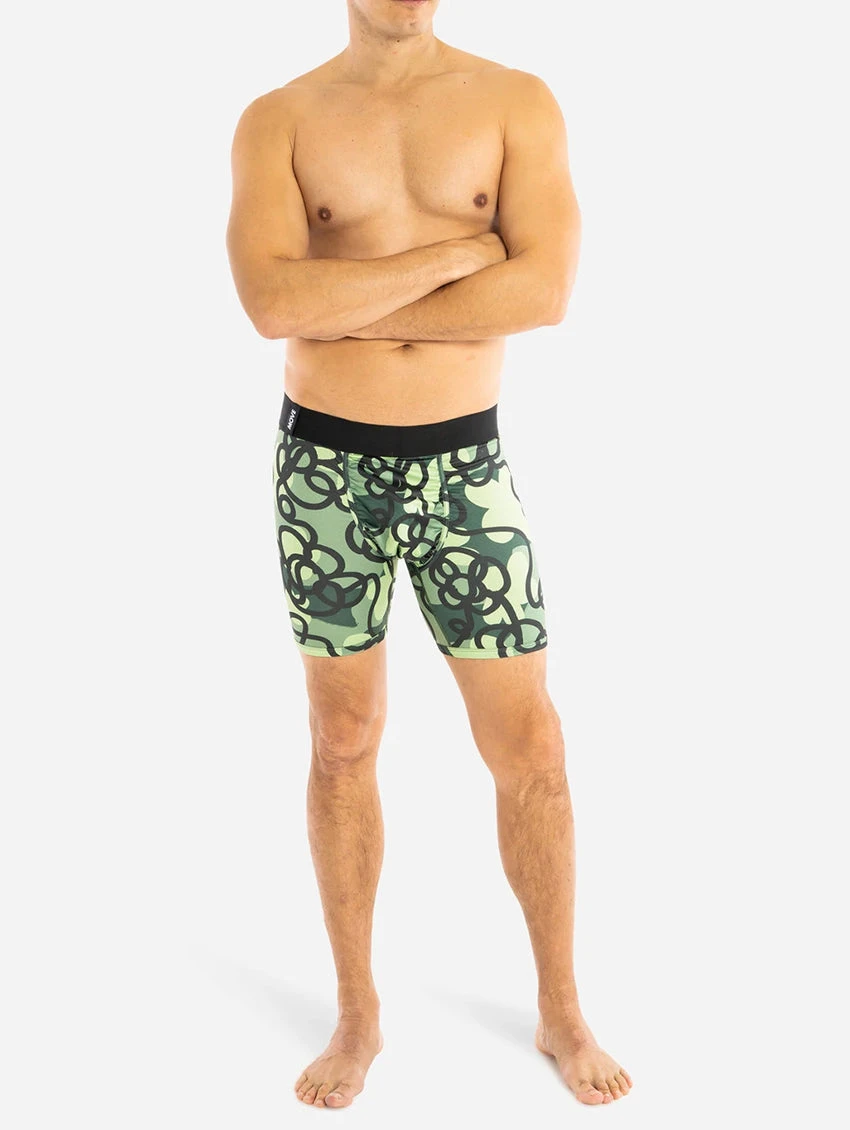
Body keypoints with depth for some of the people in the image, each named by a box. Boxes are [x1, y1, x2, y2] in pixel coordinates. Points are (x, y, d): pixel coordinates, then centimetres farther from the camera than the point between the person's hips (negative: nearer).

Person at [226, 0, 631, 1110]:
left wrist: (347, 306, -15)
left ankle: (561, 1011, 24)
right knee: (344, 741, 9)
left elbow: (545, 290, -16)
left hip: (466, 465, 0)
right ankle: (358, 1016, 26)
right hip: (325, 466, 0)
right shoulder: (278, 121, -1)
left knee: (529, 746, 4)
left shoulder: (518, 103, -1)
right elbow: (272, 299, -18)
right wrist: (460, 249, -17)